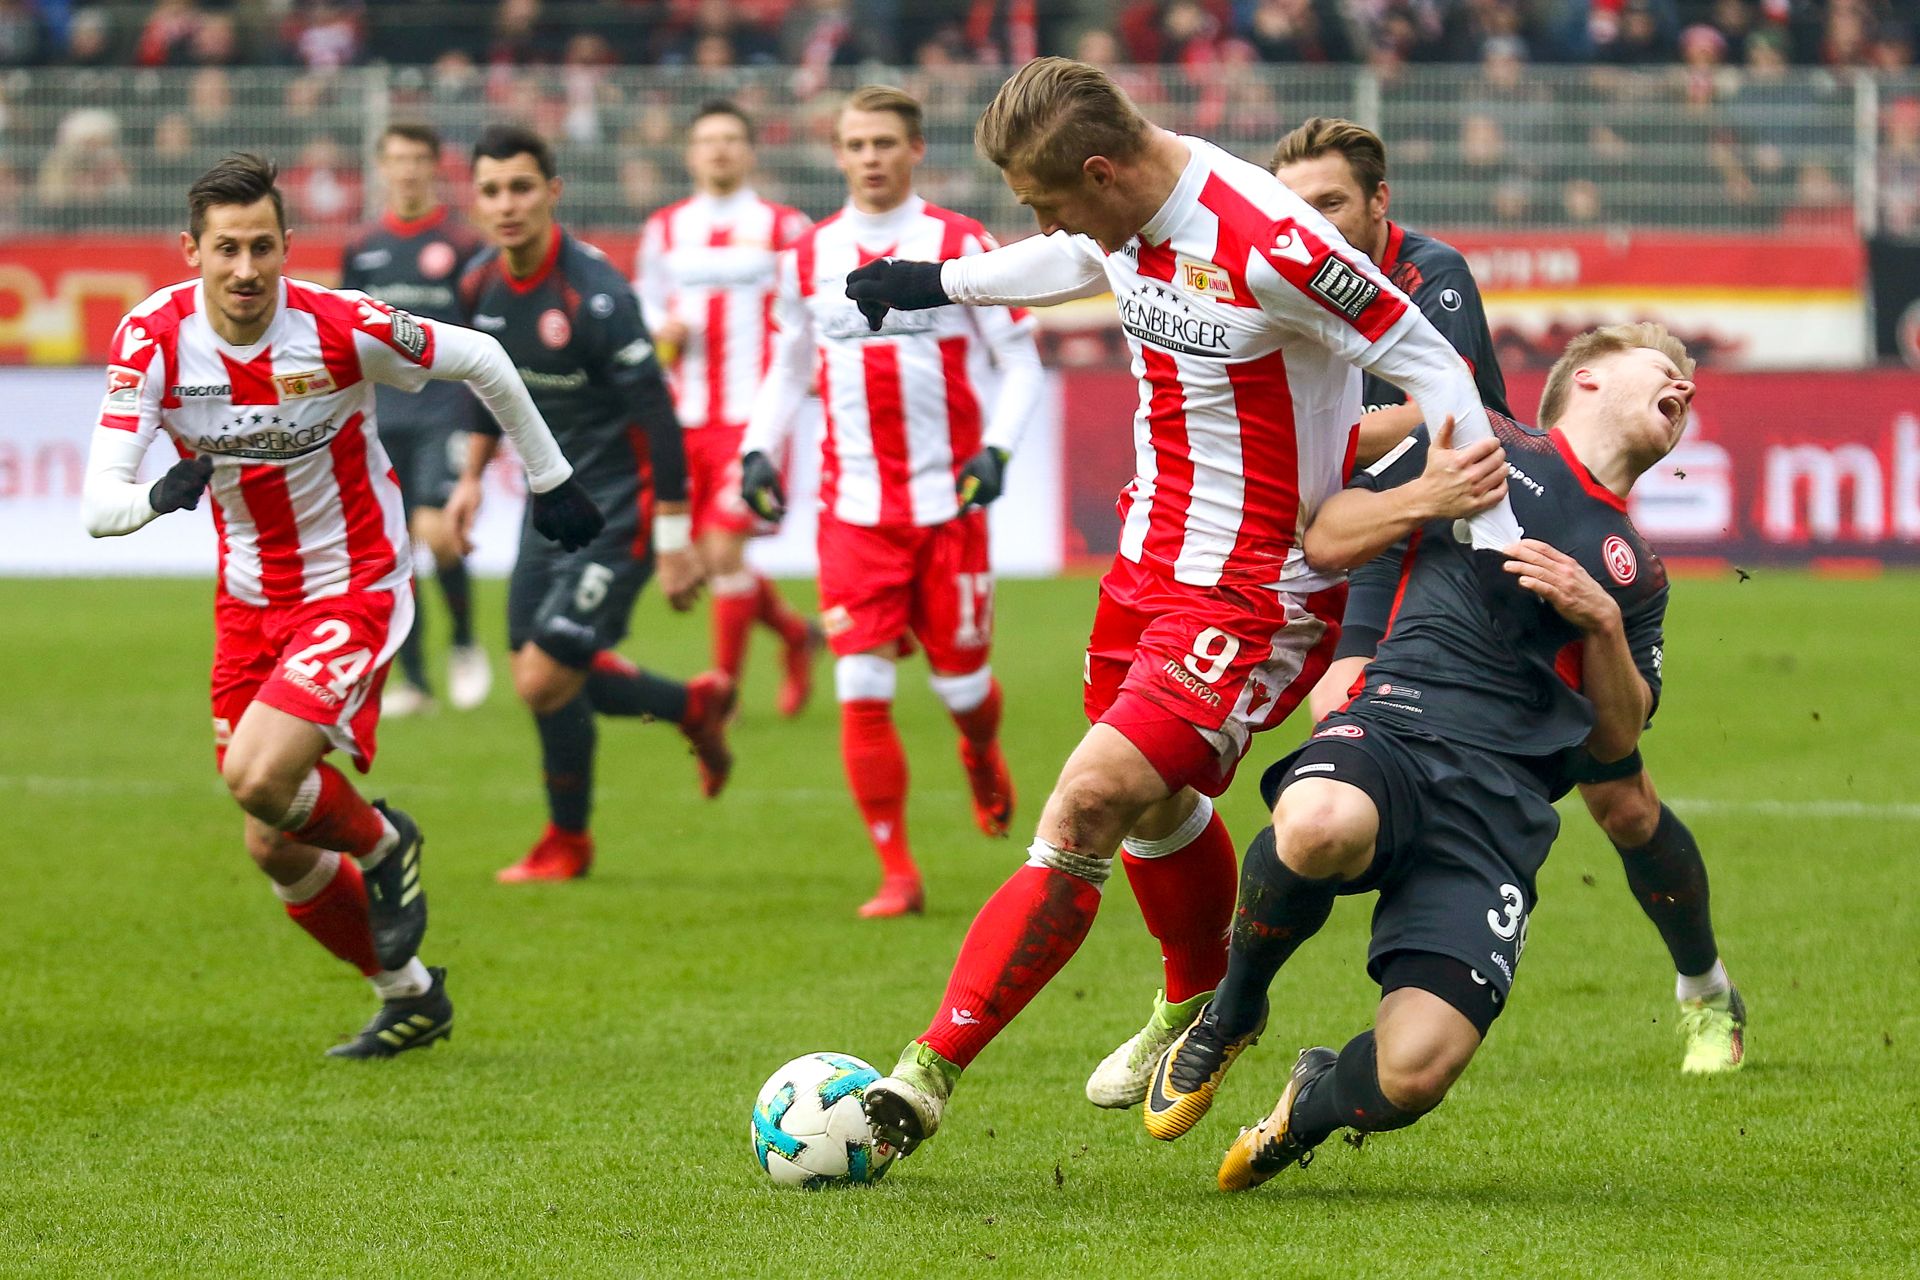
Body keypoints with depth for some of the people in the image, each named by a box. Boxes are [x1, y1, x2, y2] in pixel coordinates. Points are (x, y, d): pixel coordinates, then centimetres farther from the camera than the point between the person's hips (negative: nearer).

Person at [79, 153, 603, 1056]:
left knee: (256, 776, -26)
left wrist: (549, 479, 6)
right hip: (251, 599, 5)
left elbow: (479, 360, -4)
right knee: (275, 851, 9)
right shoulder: (155, 338, -15)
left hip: (354, 588, -5)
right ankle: (411, 997, 32)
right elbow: (97, 504, -21)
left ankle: (381, 843, 8)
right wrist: (157, 496, -45)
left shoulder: (342, 328, -22)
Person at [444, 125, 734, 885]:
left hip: (616, 508, -8)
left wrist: (673, 538, -21)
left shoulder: (593, 294, -24)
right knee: (540, 673, 11)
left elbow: (656, 415, -21)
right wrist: (473, 475, 19)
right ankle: (696, 706, 34)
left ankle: (567, 841, 13)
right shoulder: (481, 285, -1)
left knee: (544, 679, -10)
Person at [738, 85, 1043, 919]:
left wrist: (996, 450, -15)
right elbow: (788, 369, 21)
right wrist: (759, 448, 5)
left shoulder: (962, 246, -1)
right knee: (862, 690, -9)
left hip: (948, 505, -2)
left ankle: (982, 754, 42)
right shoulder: (809, 257, 8)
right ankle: (896, 875, -2)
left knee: (959, 682, 4)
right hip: (854, 507, 2)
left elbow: (1020, 360, 1)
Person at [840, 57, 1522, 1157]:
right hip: (1153, 558, 9)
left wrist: (1494, 539, -20)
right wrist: (944, 283, 39)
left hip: (1255, 594, -9)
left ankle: (934, 1069, -12)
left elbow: (1430, 365, -19)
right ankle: (1201, 1004, 50)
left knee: (1088, 807, -16)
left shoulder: (1269, 245, -27)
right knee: (1151, 809, 22)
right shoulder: (1130, 211, -2)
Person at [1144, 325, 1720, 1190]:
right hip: (1395, 729, -2)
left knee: (1414, 1073, -21)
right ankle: (1231, 1014, -9)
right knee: (1319, 826, -43)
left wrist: (1601, 622, 6)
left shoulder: (1636, 573, 29)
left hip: (1500, 807, 3)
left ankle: (1313, 1104, 19)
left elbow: (1615, 739, 22)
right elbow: (1325, 541, 17)